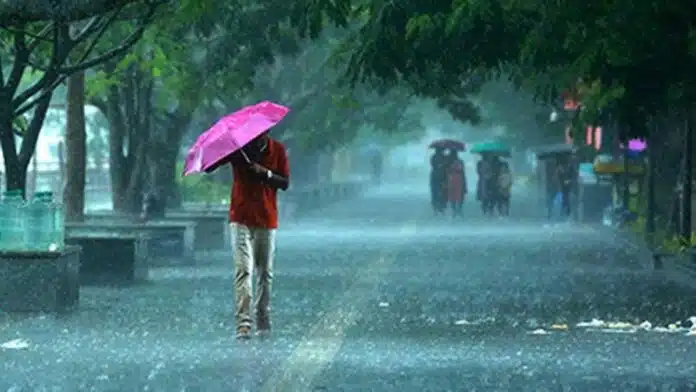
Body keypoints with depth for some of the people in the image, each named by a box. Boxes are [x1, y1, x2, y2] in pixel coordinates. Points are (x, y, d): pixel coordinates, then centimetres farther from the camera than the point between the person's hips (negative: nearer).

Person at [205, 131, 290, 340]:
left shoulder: (277, 150, 2)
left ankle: (263, 322, 18)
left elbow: (285, 183, 0)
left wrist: (265, 173, -17)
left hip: (267, 219, 2)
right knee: (243, 270, -12)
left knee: (265, 272, 8)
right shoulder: (237, 147, -2)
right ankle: (243, 324, -19)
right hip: (241, 219, -2)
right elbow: (208, 167, -6)